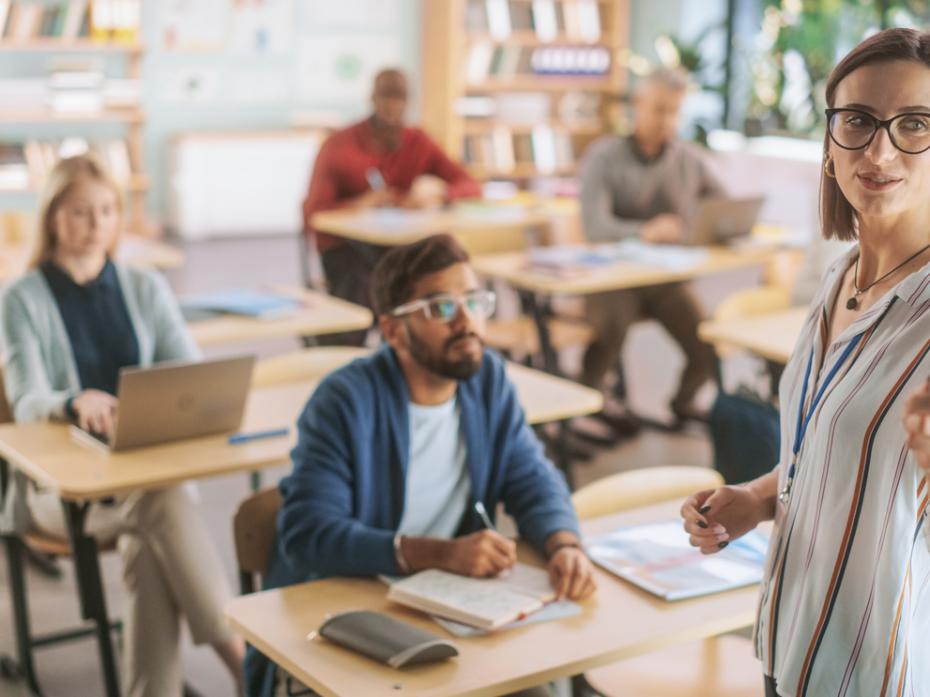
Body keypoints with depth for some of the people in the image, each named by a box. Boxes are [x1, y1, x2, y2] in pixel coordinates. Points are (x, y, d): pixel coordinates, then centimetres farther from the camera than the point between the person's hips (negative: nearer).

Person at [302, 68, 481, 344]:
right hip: (346, 248, -3)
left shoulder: (418, 143, 5)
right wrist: (361, 204, -29)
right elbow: (311, 217, -11)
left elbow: (472, 187, -1)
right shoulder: (339, 146, -5)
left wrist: (435, 195, -23)